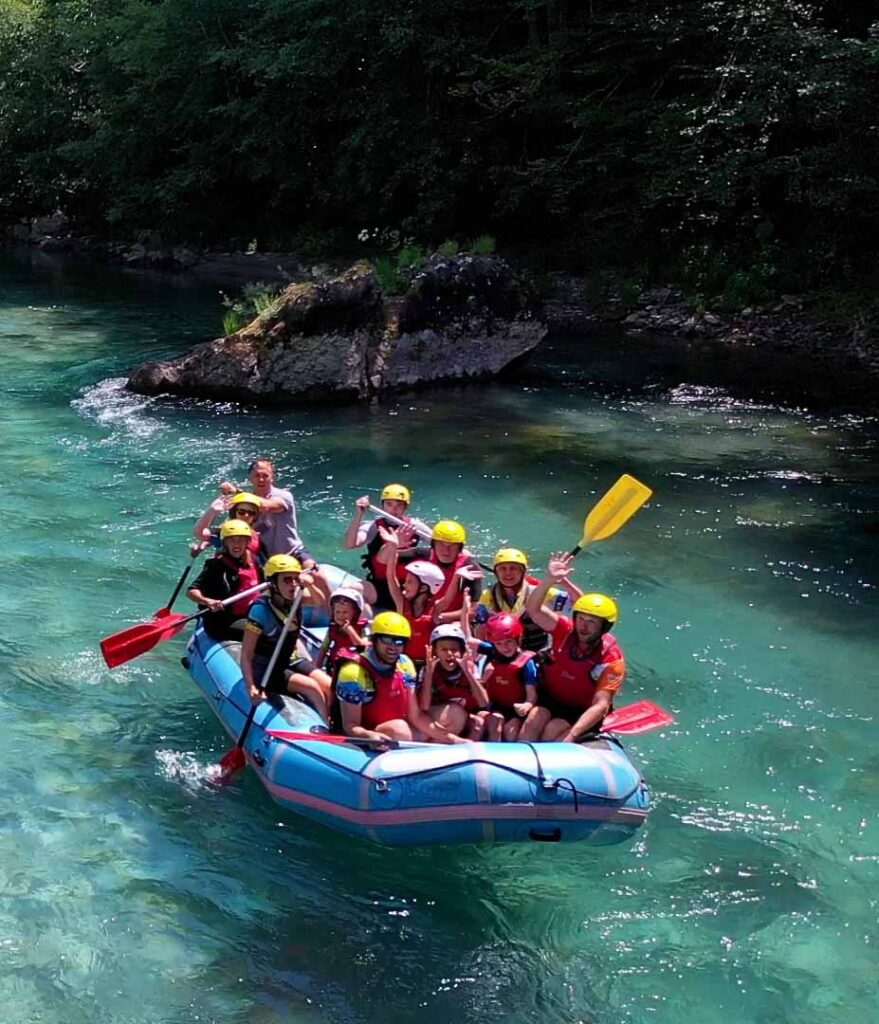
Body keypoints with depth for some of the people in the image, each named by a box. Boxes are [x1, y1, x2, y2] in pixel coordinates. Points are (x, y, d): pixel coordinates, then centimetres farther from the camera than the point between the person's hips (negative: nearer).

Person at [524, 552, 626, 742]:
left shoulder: (612, 660, -19)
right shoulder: (565, 631, -9)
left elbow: (600, 705, -25)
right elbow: (533, 609, -18)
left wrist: (571, 737, -37)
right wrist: (550, 580, -36)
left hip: (582, 713, -3)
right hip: (549, 700, 3)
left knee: (553, 730, -29)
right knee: (536, 717, -28)